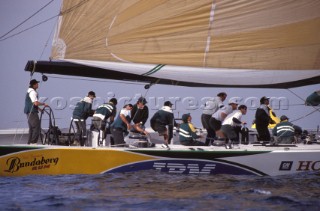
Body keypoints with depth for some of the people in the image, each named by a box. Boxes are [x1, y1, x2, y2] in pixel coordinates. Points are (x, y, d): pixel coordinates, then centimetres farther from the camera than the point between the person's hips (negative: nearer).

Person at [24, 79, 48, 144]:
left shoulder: (29, 91, 17)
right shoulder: (33, 92, -15)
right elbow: (36, 103, -24)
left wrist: (39, 108, 23)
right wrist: (43, 104, -9)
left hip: (29, 112, 10)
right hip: (32, 112, -10)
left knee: (31, 128, 13)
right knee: (37, 127, -10)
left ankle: (29, 142, 13)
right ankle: (33, 142, -12)